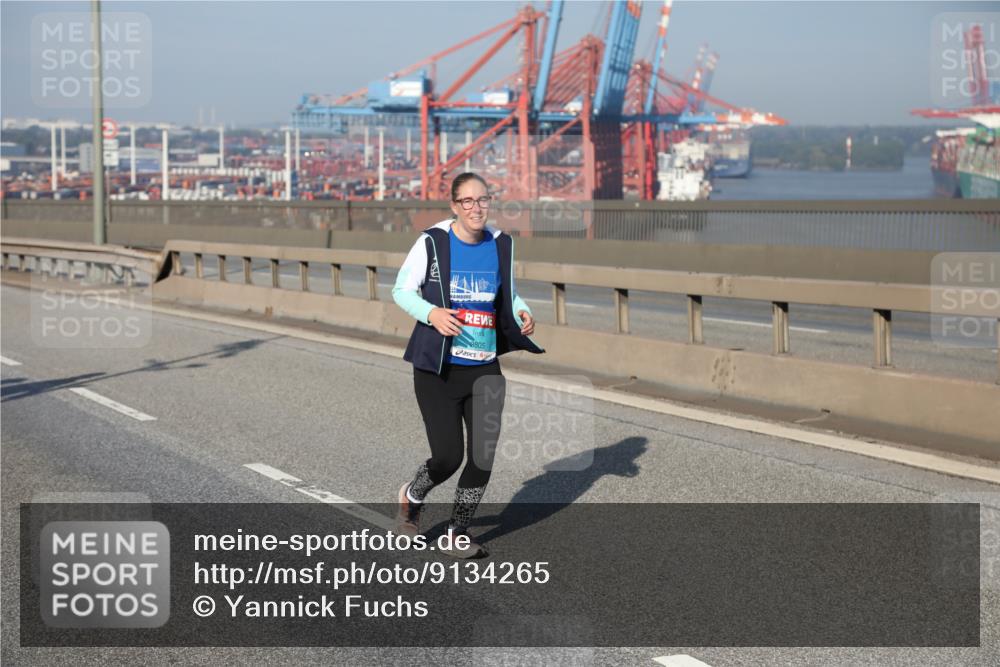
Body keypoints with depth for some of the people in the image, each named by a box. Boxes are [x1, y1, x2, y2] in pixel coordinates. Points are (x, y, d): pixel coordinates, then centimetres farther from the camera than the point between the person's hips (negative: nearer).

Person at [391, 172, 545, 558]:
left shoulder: (501, 244, 3)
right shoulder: (433, 242, -10)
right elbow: (402, 290, -4)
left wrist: (522, 312, -4)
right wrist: (431, 313, -22)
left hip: (485, 370, 4)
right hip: (438, 368, -4)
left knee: (483, 457, 1)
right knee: (448, 457, -6)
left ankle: (458, 531, 24)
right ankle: (412, 497, 29)